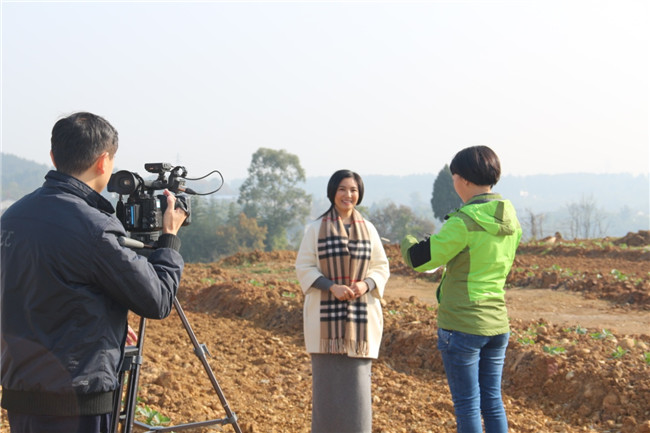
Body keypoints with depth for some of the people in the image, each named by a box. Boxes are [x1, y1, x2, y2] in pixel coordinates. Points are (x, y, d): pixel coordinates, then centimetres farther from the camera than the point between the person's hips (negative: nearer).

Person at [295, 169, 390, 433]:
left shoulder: (368, 229, 10)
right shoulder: (316, 228, 3)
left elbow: (381, 267, 11)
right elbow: (304, 267, 0)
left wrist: (366, 285, -9)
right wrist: (332, 286, -14)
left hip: (361, 315, 2)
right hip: (326, 316, -2)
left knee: (357, 379, 0)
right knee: (328, 379, -2)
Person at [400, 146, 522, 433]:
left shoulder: (463, 223, -18)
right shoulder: (511, 223, 5)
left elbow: (419, 259, -12)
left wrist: (407, 242, 11)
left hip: (461, 325, -7)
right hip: (497, 323, 7)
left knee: (467, 405, 2)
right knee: (493, 402, 13)